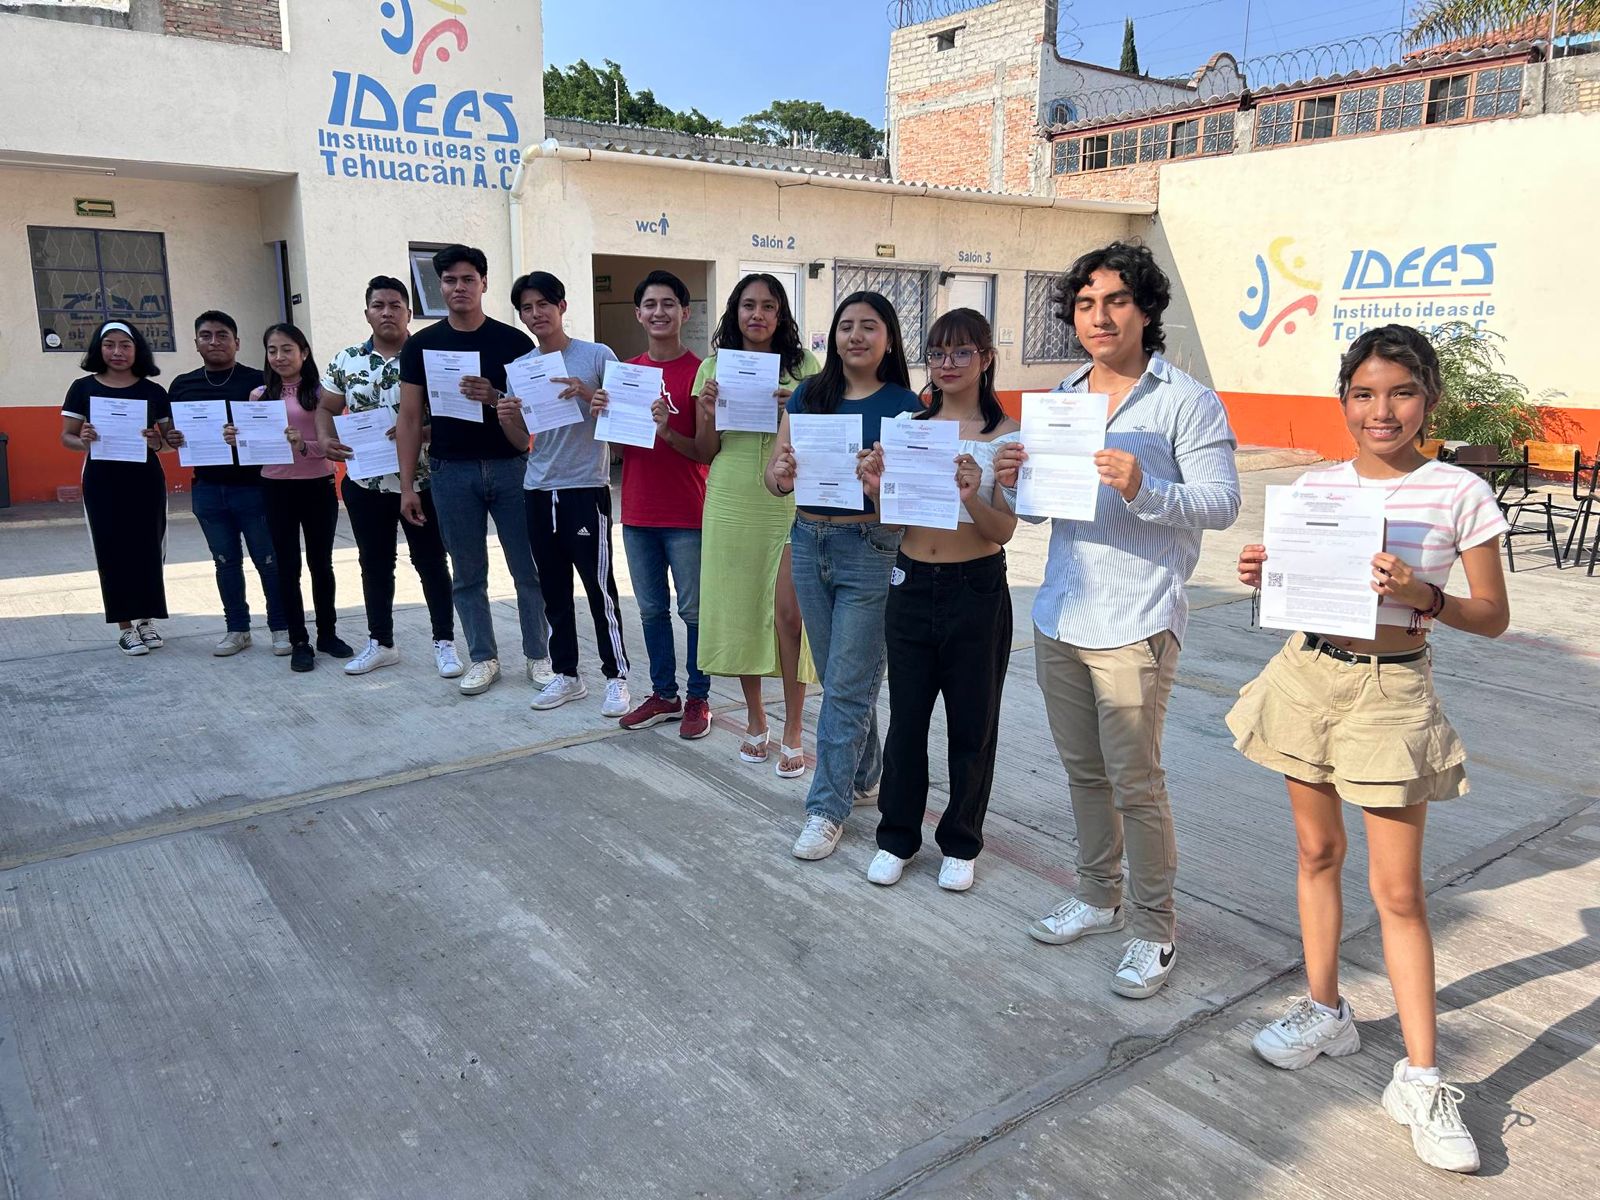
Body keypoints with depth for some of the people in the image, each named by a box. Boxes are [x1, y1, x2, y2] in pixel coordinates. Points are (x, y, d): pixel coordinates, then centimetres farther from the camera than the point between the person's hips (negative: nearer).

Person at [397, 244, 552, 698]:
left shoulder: (514, 342, 1)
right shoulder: (421, 345, 6)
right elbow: (410, 418, 7)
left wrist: (494, 398, -20)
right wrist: (407, 485, 2)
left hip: (509, 467, -1)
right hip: (451, 470, 2)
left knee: (529, 570, 2)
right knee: (468, 574, 8)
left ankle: (538, 655, 16)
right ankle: (483, 657, 21)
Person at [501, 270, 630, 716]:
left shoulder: (597, 357, -4)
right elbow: (522, 439, 16)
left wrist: (588, 396, -21)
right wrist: (509, 418, -6)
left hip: (586, 489, -5)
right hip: (538, 492, 5)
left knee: (599, 588, -2)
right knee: (554, 591, 12)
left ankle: (616, 676, 9)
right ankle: (565, 675, 23)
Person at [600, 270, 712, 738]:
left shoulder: (699, 372, -7)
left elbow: (707, 451, -9)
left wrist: (667, 431, -26)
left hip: (686, 515, -5)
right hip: (638, 512, 6)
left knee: (694, 610, 4)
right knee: (652, 608, 14)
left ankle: (698, 698, 17)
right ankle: (663, 694, 27)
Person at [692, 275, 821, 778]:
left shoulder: (803, 365, 2)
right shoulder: (714, 367, 8)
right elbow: (704, 453, 9)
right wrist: (710, 414, -10)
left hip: (789, 503, -2)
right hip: (731, 504, 3)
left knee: (788, 612, -9)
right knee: (740, 608, 7)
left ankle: (793, 731, 6)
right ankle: (755, 721, 23)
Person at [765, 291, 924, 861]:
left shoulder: (905, 405, -5)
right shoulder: (809, 395, 6)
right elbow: (774, 476, 6)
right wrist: (781, 475, -17)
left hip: (871, 549, -5)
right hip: (810, 542, 5)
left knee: (847, 686, 0)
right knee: (837, 677, 17)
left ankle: (828, 807, 12)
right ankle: (864, 775, 36)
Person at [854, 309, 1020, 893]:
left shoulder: (1007, 436, -6)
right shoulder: (907, 426, 4)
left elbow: (1003, 532, -9)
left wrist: (972, 498, -29)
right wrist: (876, 488, -12)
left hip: (977, 589, -3)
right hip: (911, 584, 3)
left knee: (972, 724, 10)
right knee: (906, 718, 11)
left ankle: (961, 843, 28)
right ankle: (897, 837, 28)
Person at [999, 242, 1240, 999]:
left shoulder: (1186, 401, -6)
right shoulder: (1060, 398, 13)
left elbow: (1222, 504, -12)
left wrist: (1143, 491, -29)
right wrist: (1012, 481, -6)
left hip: (1135, 623, -6)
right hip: (1060, 615, 6)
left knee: (1134, 781, -1)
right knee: (1083, 770, 16)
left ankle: (1154, 928, 17)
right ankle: (1097, 898, 33)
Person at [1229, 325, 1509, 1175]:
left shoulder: (1460, 494, -7)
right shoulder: (1315, 485, 2)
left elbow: (1493, 617, -4)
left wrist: (1423, 596, -21)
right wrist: (1262, 574, -8)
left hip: (1392, 695, -4)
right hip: (1308, 675, 4)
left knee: (1397, 889, 0)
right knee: (1317, 850, 15)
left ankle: (1420, 1079, 12)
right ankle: (1323, 1010, 33)